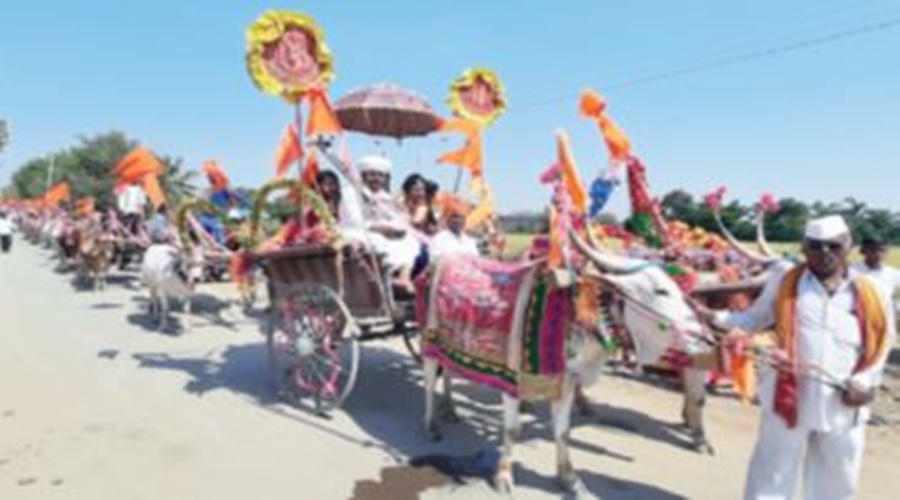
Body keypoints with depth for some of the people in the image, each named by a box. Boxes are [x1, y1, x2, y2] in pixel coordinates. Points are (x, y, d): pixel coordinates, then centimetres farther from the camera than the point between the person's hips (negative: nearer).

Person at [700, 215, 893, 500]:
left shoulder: (869, 293, -2)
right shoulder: (784, 283, -5)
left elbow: (880, 342, 7)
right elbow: (755, 319, 2)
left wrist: (864, 382, -5)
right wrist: (715, 317, -12)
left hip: (843, 405, 3)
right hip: (790, 397, -2)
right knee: (773, 475, 9)